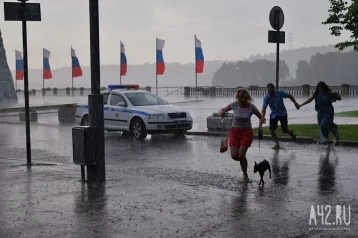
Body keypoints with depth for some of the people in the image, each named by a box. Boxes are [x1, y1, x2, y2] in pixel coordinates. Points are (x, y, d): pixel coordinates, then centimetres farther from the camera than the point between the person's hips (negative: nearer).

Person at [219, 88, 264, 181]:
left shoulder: (251, 107, -12)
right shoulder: (234, 105, -9)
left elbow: (261, 117, 0)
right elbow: (223, 110, 4)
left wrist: (260, 126, -20)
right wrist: (221, 112, -20)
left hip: (247, 132, -2)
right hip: (235, 131, 2)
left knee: (241, 155, -11)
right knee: (234, 155, -9)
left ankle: (245, 175, 12)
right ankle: (243, 161, 28)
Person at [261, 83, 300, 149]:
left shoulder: (280, 93, -18)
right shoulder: (266, 98, -16)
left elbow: (290, 96, -3)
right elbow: (264, 108, -23)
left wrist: (296, 103, -11)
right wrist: (263, 117, -40)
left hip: (282, 113, -2)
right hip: (273, 115, 2)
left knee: (284, 130, 0)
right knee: (272, 130, -6)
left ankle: (291, 133, 36)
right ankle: (277, 144, 12)